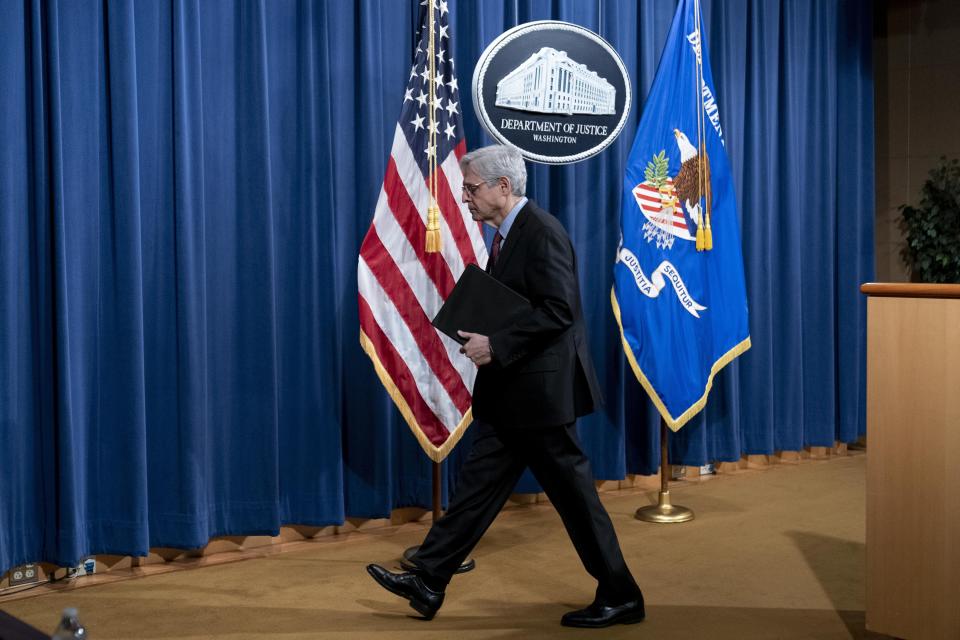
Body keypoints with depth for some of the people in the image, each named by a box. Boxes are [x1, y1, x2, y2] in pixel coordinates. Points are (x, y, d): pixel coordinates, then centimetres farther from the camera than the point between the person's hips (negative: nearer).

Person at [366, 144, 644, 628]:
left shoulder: (541, 233, -16)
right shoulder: (507, 234, 14)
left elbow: (558, 310, -23)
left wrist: (497, 346, -22)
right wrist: (481, 335, 4)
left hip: (540, 388, -10)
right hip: (509, 392, 10)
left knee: (573, 493, 0)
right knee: (480, 481, 11)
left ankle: (620, 597, 14)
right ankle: (427, 582, 16)